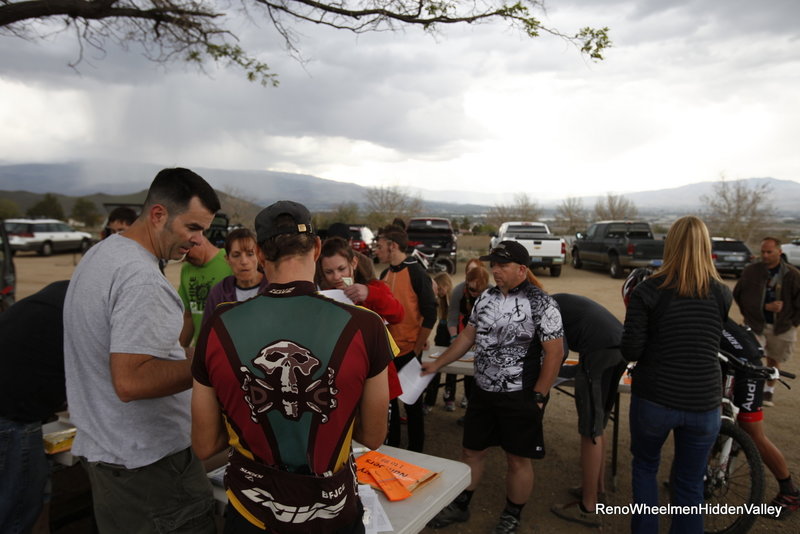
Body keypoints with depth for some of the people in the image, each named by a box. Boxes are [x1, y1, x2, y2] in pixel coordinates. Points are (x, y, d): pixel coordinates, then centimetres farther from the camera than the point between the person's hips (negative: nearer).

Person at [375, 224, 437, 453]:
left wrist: (417, 349, -12)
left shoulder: (416, 273, -12)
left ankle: (415, 450, 24)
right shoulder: (385, 274, 8)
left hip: (408, 351, -6)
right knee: (388, 400, 15)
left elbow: (429, 315, -13)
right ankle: (391, 445, 33)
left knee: (412, 402, 8)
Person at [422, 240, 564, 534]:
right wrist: (437, 364, 9)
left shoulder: (541, 303, -15)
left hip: (520, 397, -5)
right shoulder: (486, 297, 4)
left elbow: (554, 353, -15)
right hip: (483, 392, 6)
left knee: (518, 459, 10)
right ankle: (460, 506, 35)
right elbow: (468, 336, 12)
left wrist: (538, 397, -15)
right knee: (471, 451, 16)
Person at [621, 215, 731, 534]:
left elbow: (630, 351, -13)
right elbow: (713, 342, 10)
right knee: (690, 485, 15)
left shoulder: (648, 291, -12)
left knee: (645, 466, 22)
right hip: (704, 404, 2)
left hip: (654, 400, -2)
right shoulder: (722, 294, -2)